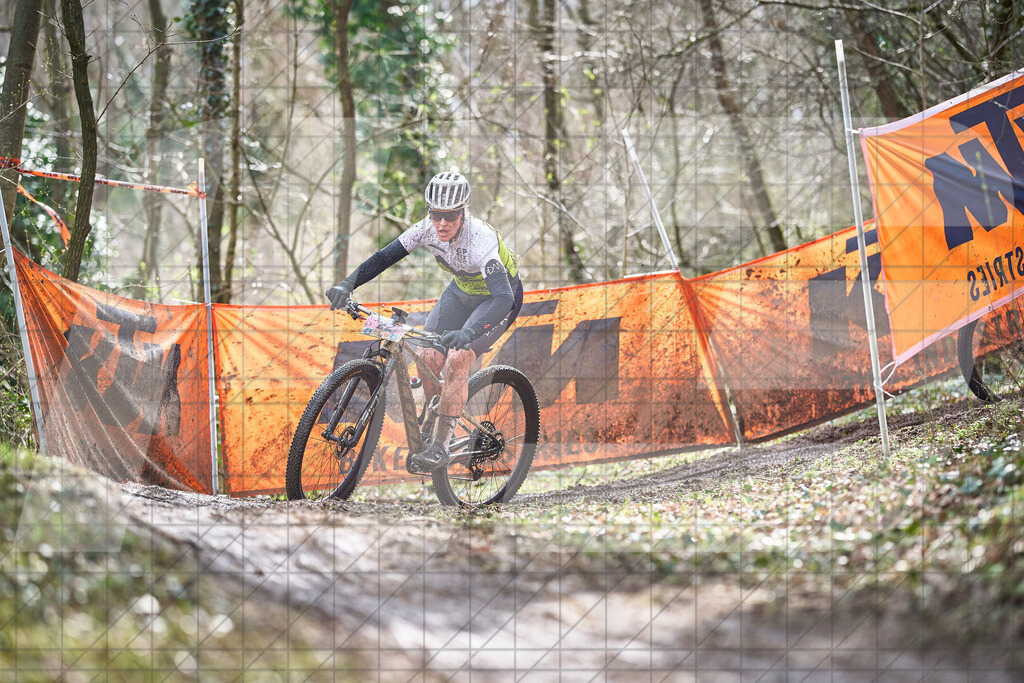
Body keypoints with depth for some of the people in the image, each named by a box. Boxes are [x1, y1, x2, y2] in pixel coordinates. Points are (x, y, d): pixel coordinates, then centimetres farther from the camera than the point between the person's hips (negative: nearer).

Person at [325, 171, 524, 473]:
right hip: (462, 291, 6)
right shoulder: (428, 228, -21)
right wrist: (347, 283, -34)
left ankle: (440, 447, -17)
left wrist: (468, 333, -64)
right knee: (427, 357, -12)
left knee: (457, 360, -24)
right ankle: (433, 423, 13)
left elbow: (504, 297, -49)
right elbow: (385, 256, -16)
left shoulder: (480, 239, -38)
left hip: (498, 298, -6)